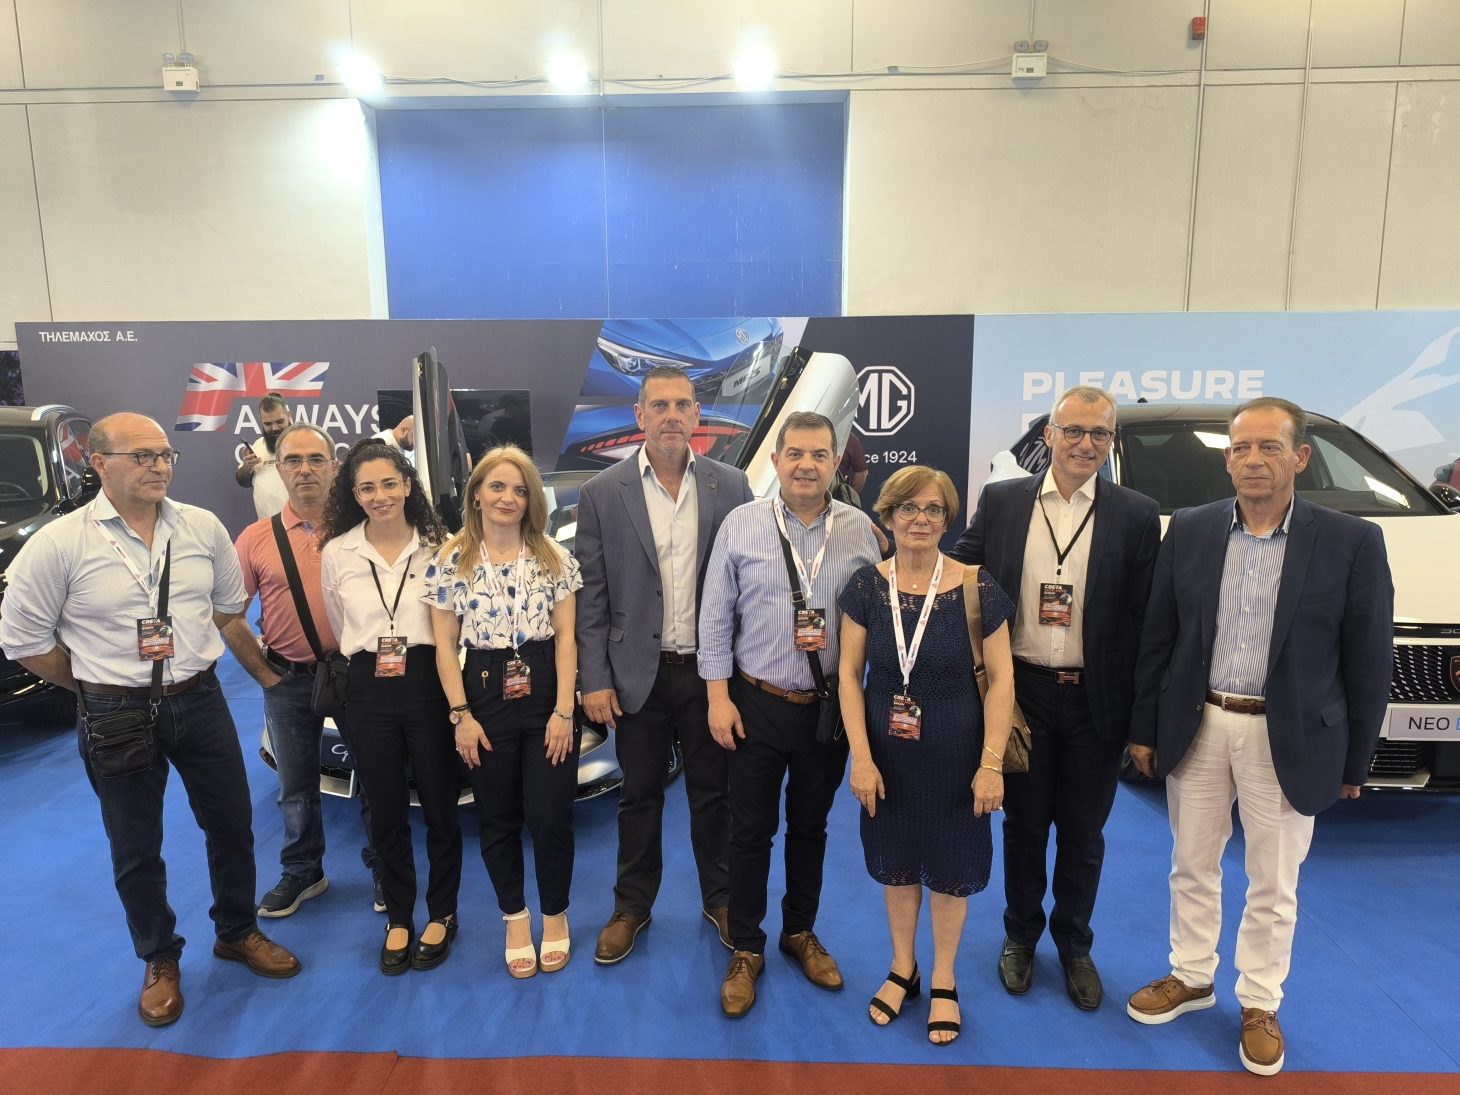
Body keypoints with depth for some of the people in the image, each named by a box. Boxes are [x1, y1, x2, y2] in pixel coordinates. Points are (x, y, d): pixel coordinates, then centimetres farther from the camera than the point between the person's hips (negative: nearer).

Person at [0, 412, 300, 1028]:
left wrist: (189, 655, 9)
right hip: (118, 716, -2)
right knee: (135, 850, 13)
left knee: (232, 825, 13)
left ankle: (237, 932, 36)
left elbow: (230, 601, 12)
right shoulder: (59, 543, -12)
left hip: (200, 700, 3)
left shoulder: (203, 528, -3)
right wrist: (97, 685, 1)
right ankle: (160, 961, 35)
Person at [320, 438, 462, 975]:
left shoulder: (436, 546, -3)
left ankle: (441, 915, 28)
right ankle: (398, 919, 30)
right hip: (369, 691, 2)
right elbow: (340, 628, 16)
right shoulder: (336, 554, 2)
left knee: (439, 805, 8)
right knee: (386, 811, 12)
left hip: (428, 684, -1)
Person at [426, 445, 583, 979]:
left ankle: (555, 916, 27)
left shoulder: (554, 558, 0)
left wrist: (564, 710, -9)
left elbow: (566, 638, -2)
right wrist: (461, 715, -5)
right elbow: (445, 646, 1)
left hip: (545, 695, 0)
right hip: (485, 697, 1)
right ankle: (516, 919, 31)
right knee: (497, 818, 11)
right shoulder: (451, 562, 0)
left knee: (551, 814, 3)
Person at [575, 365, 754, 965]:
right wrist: (594, 679, -5)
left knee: (713, 792, 15)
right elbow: (590, 594, -3)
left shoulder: (731, 486, -2)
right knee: (639, 796, 15)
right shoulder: (602, 493, -4)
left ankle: (721, 899, 36)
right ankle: (631, 907, 35)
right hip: (639, 672, 0)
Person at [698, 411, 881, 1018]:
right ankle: (746, 951, 28)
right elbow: (716, 616, -3)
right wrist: (718, 696, -6)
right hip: (757, 703, -2)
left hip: (831, 706, 2)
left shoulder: (859, 529, -2)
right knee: (751, 831, 8)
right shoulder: (741, 524, -6)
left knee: (811, 827, 18)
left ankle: (801, 933, 39)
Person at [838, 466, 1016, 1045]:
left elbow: (1001, 679, -9)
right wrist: (861, 756, -9)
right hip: (888, 753, 2)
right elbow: (850, 674, -4)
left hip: (954, 756, -1)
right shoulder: (866, 586, -7)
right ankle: (902, 968, 41)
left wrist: (991, 764, -12)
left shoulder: (977, 589, -13)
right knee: (896, 862, 18)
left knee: (949, 867, 14)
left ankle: (943, 981, 37)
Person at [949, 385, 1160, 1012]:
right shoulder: (1001, 502, -1)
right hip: (1021, 693, 0)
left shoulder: (1137, 516, -3)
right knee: (1023, 825, 15)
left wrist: (1140, 719, -5)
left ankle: (1075, 946, 37)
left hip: (1095, 700, 0)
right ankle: (1020, 935, 38)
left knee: (1083, 834, 15)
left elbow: (1144, 621, -3)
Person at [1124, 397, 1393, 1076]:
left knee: (1273, 886, 13)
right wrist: (1144, 729, 3)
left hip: (1287, 739, -2)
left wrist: (1353, 763, -1)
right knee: (1192, 868, 17)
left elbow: (1368, 663, -3)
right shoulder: (1190, 530, -2)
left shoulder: (1352, 542, -8)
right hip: (1196, 729, 2)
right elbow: (1157, 638, 3)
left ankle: (1260, 1003, 35)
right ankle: (1191, 977, 38)